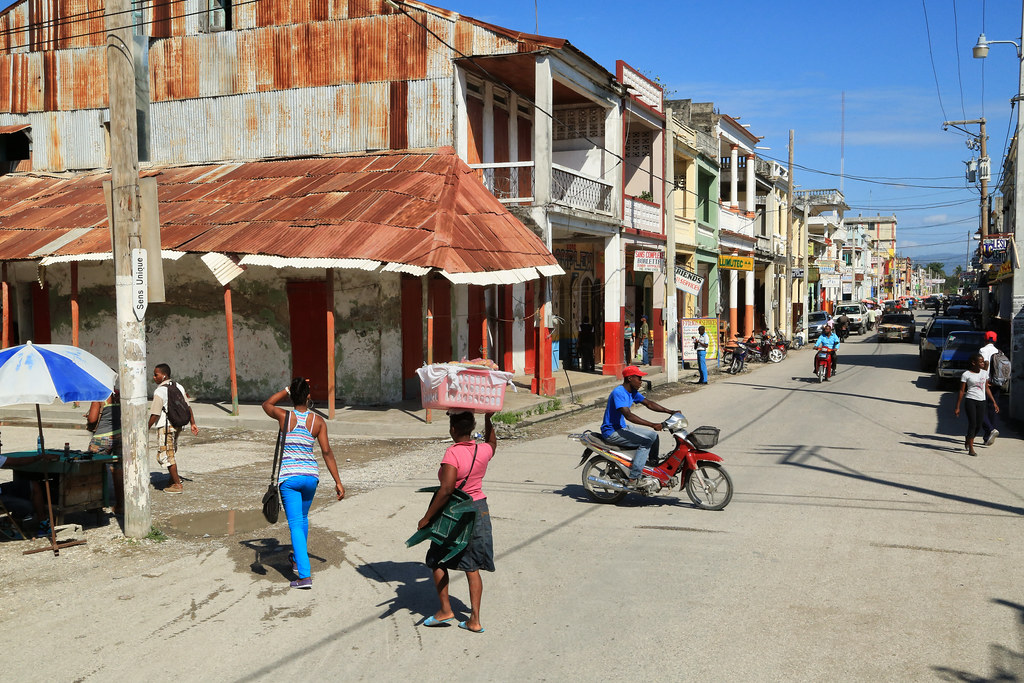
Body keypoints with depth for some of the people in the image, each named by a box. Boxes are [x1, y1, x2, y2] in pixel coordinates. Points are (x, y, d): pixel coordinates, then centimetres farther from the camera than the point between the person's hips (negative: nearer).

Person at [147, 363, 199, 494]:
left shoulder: (160, 392, -17)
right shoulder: (178, 386, 7)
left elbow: (155, 415, -18)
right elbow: (188, 407, 8)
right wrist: (193, 424, 12)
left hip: (165, 427, -8)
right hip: (177, 425, 8)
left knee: (165, 455, 2)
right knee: (171, 453, 21)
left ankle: (177, 484, 4)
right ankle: (173, 479, 30)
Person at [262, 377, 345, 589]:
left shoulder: (284, 416, -4)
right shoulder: (318, 421, -1)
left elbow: (266, 404, 18)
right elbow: (327, 452, -4)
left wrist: (288, 389, 17)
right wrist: (338, 482, -2)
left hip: (289, 477, -3)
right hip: (311, 475, 3)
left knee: (296, 524, -4)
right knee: (303, 518, 25)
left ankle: (305, 575, -12)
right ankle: (298, 559, 43)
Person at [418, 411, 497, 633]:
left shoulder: (453, 454, -21)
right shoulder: (483, 451, -2)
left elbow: (446, 490, -28)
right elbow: (492, 442, 26)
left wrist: (427, 517, -22)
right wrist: (488, 419, 29)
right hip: (479, 509, 6)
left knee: (437, 560, 16)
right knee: (472, 567, 10)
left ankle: (445, 609, 16)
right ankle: (474, 619, 10)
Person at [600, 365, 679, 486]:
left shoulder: (632, 392, 8)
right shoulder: (618, 392, -22)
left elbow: (648, 403, 13)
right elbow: (628, 415, -32)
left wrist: (670, 412, 2)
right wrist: (652, 425, -37)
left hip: (621, 428, 10)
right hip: (611, 432, -10)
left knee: (653, 434, 10)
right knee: (646, 440, -21)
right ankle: (634, 478, -24)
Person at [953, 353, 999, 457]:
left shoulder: (984, 373, 10)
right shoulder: (966, 375, -5)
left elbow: (987, 389, 19)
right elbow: (961, 391, -2)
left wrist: (994, 402, 16)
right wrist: (957, 407, -3)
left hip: (981, 401, 5)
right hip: (970, 401, -5)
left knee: (978, 425, 6)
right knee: (972, 424, -8)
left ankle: (968, 439, 33)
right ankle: (971, 449, -1)